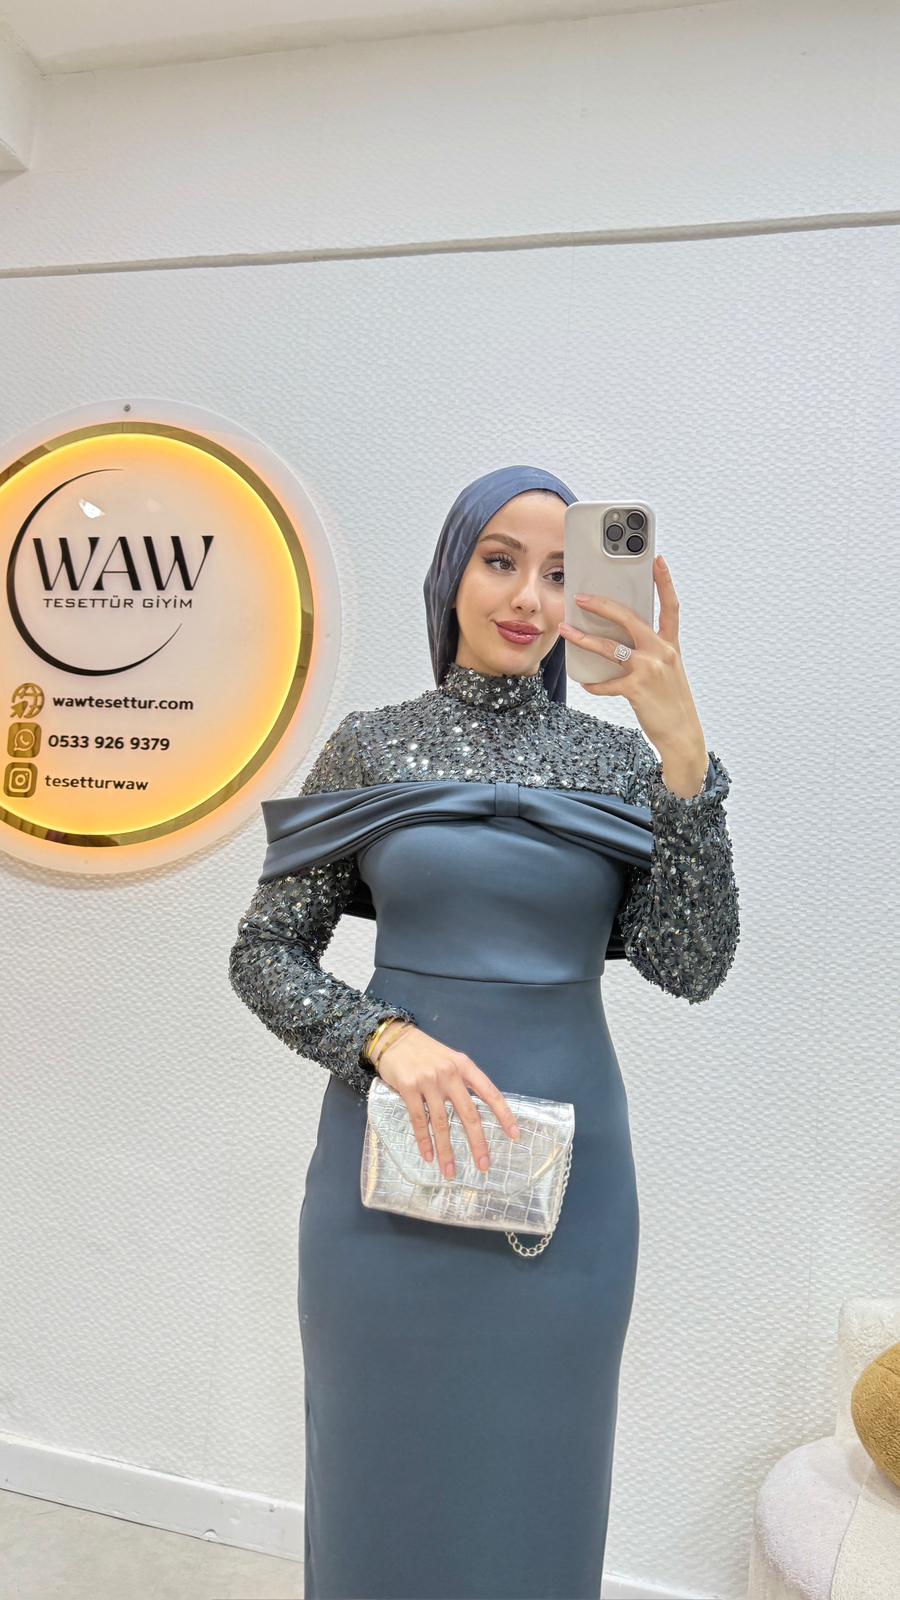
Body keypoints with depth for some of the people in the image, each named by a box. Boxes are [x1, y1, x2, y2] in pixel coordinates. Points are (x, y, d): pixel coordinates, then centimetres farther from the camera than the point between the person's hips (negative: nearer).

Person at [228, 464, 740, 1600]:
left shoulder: (618, 757, 1)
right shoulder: (371, 745, -1)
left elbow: (690, 965, -10)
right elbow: (264, 953, 0)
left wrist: (683, 752, -20)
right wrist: (386, 1038, -17)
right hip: (391, 1155, -1)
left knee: (537, 1480, 19)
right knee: (388, 1469, 16)